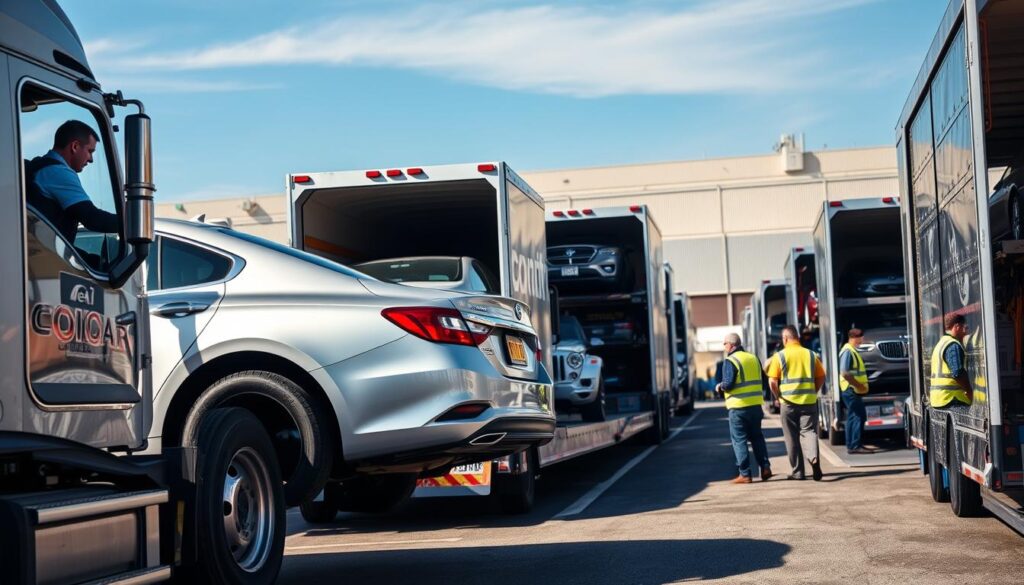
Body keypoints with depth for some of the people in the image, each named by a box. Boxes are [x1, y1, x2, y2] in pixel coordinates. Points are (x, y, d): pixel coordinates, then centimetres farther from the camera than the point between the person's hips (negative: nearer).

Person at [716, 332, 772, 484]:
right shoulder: (754, 358, 11)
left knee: (739, 439, 1)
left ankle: (745, 474, 0)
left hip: (738, 406, -6)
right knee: (756, 437, 17)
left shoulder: (730, 361, -10)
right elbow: (763, 381, 12)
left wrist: (720, 387, 1)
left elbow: (728, 384, -19)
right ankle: (765, 467, 8)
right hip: (756, 404, 6)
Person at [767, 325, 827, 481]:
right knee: (809, 432, 4)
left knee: (792, 438, 7)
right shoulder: (811, 355, 6)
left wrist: (778, 397, 5)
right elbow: (821, 377, 7)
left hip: (788, 402, -2)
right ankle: (814, 458, -24)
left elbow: (772, 381, -8)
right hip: (809, 401, 2)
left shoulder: (779, 356, -4)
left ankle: (798, 472, 11)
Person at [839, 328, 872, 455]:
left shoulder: (852, 351, 16)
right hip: (851, 390, -11)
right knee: (859, 416, -10)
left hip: (852, 390, 11)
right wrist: (858, 385, -20)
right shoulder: (848, 352, -17)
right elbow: (844, 373, -24)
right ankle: (855, 446, -10)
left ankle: (851, 445, 18)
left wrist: (860, 385, 16)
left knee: (853, 417, 13)